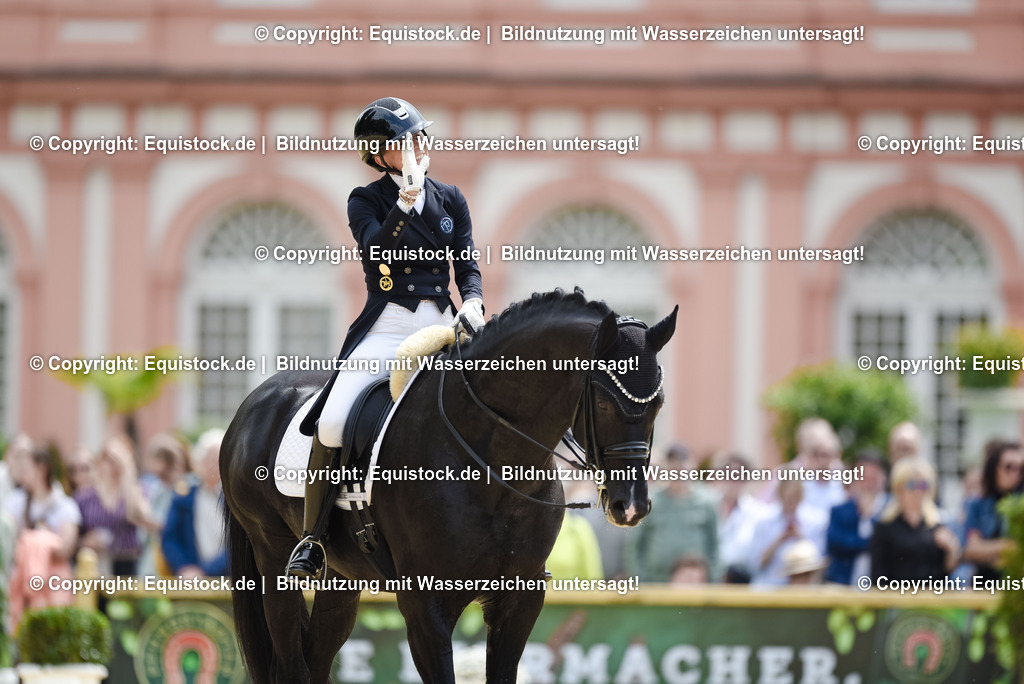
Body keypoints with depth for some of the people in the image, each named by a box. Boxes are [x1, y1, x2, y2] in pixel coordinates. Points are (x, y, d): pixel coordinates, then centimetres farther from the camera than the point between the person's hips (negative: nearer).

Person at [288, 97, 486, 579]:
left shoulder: (450, 200, 14)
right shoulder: (366, 201, 5)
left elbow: (468, 266, 10)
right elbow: (375, 252, -14)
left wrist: (473, 302, -11)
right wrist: (406, 200, -25)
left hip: (441, 327, 3)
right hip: (386, 328, -3)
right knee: (333, 424, -22)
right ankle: (311, 539, -9)